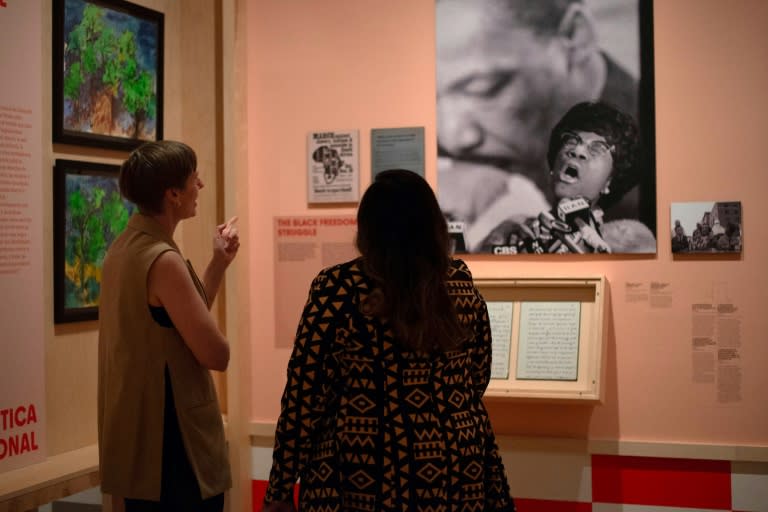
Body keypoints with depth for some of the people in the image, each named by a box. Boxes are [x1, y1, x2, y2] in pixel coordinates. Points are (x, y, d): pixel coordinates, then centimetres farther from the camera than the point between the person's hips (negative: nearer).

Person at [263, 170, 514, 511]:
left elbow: (305, 395, -10)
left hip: (363, 476, -3)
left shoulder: (337, 288, -13)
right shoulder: (462, 284, -2)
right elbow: (478, 380, 10)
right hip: (456, 473, 3)